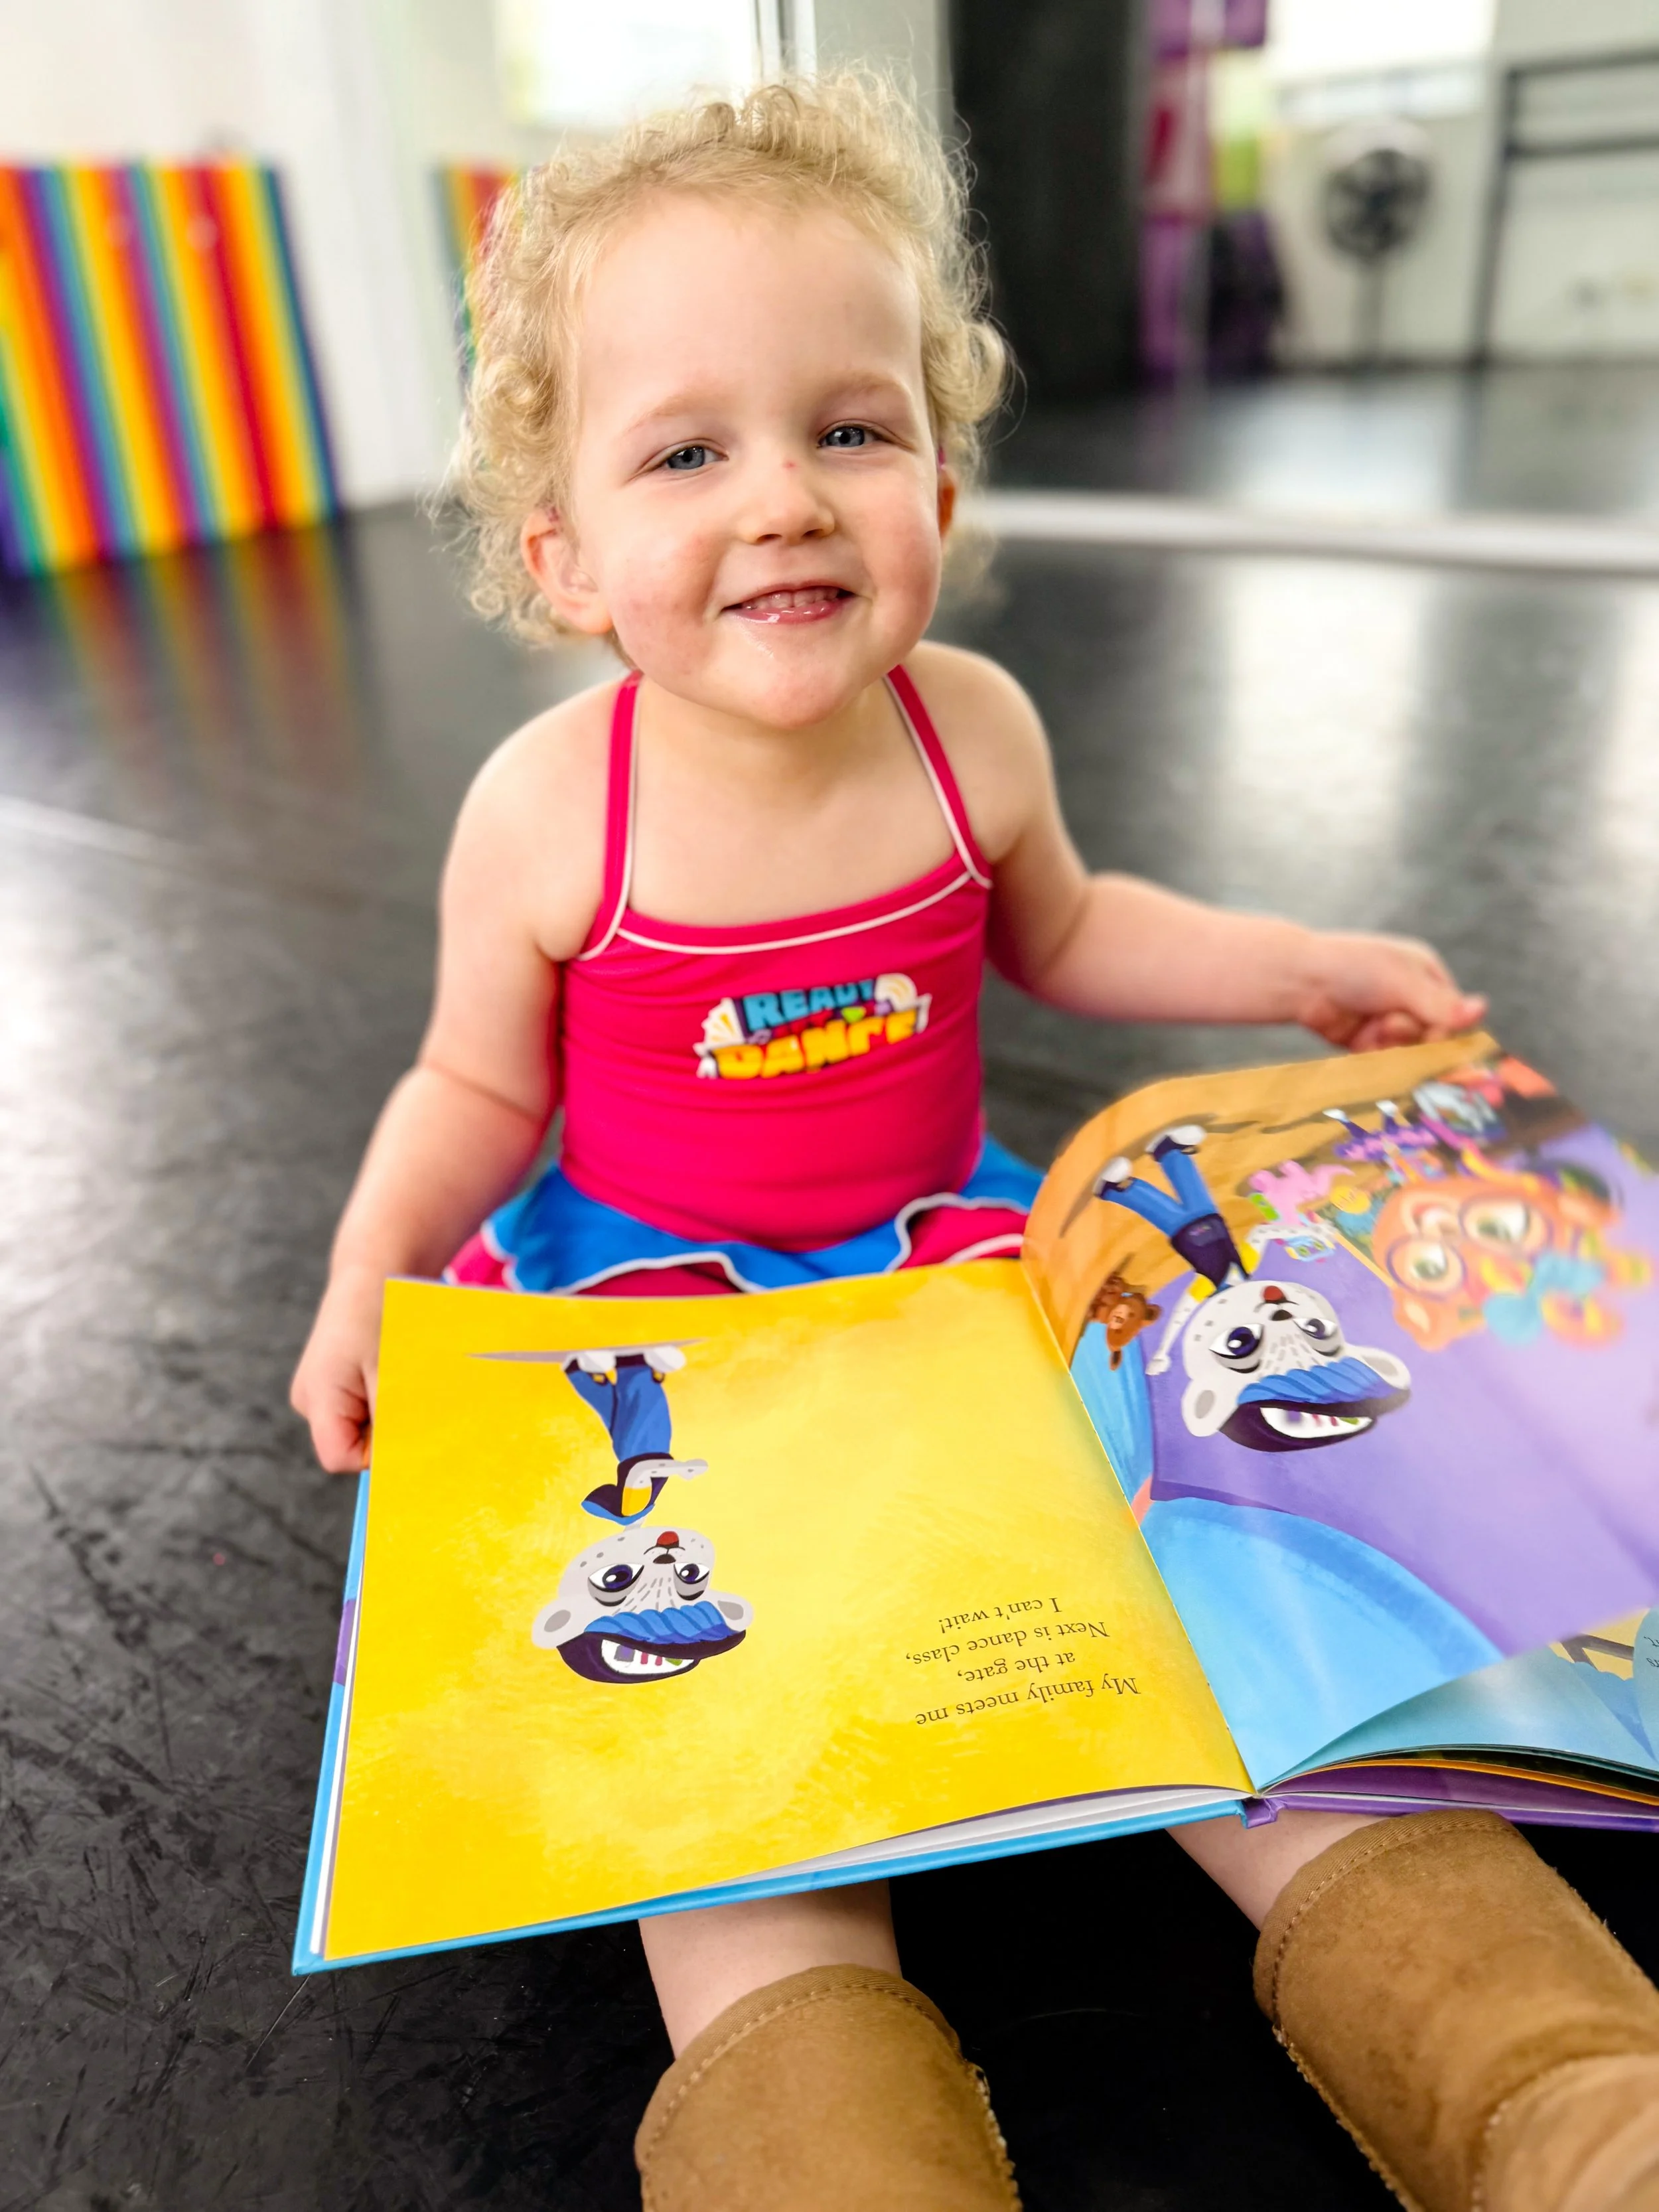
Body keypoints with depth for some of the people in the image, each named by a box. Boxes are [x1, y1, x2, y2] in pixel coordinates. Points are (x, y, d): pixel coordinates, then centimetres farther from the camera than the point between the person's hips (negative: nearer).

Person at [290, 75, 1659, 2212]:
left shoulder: (973, 729, -8)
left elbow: (1051, 931, 13)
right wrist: (366, 1276, -15)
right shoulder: (546, 810, -15)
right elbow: (478, 1086, 0)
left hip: (945, 1243, 2)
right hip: (653, 1278, 0)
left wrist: (1298, 965, 7)